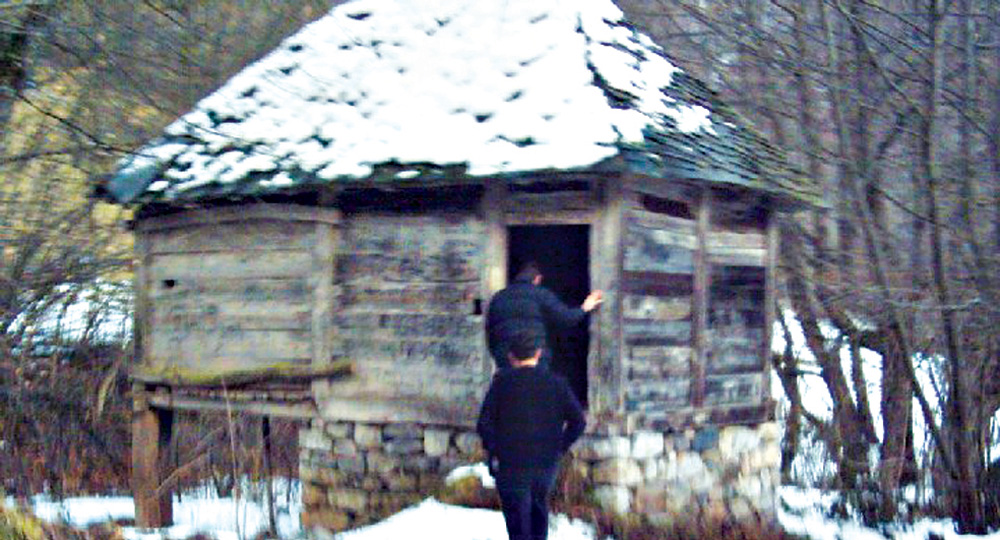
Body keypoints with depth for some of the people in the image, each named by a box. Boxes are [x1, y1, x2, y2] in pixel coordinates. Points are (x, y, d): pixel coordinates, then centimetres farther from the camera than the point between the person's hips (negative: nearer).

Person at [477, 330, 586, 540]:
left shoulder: (501, 382, -5)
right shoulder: (556, 383, 0)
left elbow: (484, 424, -11)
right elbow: (578, 421, -6)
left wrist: (493, 452, 3)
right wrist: (559, 448, 3)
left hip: (511, 466, -2)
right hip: (547, 465, 3)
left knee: (518, 523, 3)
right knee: (539, 507, 27)